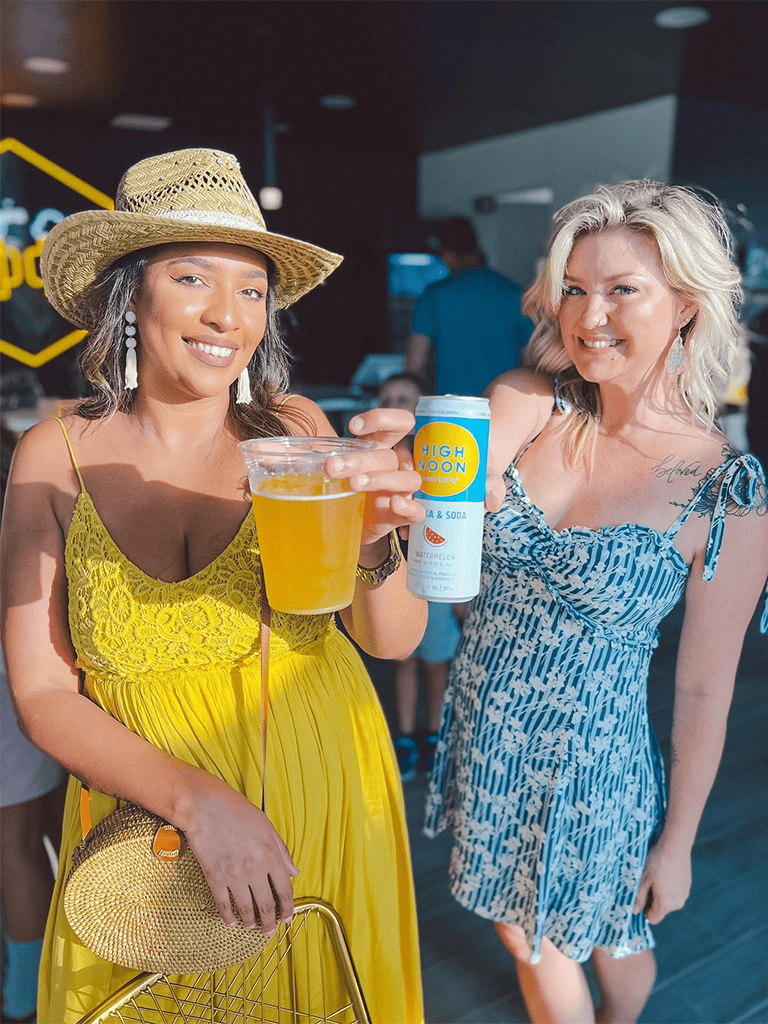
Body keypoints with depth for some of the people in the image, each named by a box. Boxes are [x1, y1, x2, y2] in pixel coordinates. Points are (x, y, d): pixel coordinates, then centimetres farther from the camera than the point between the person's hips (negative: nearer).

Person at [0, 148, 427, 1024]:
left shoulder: (294, 432, -12)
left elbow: (395, 640, -14)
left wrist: (374, 546, -36)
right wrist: (197, 800, -22)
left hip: (320, 801, 1)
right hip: (144, 815, 0)